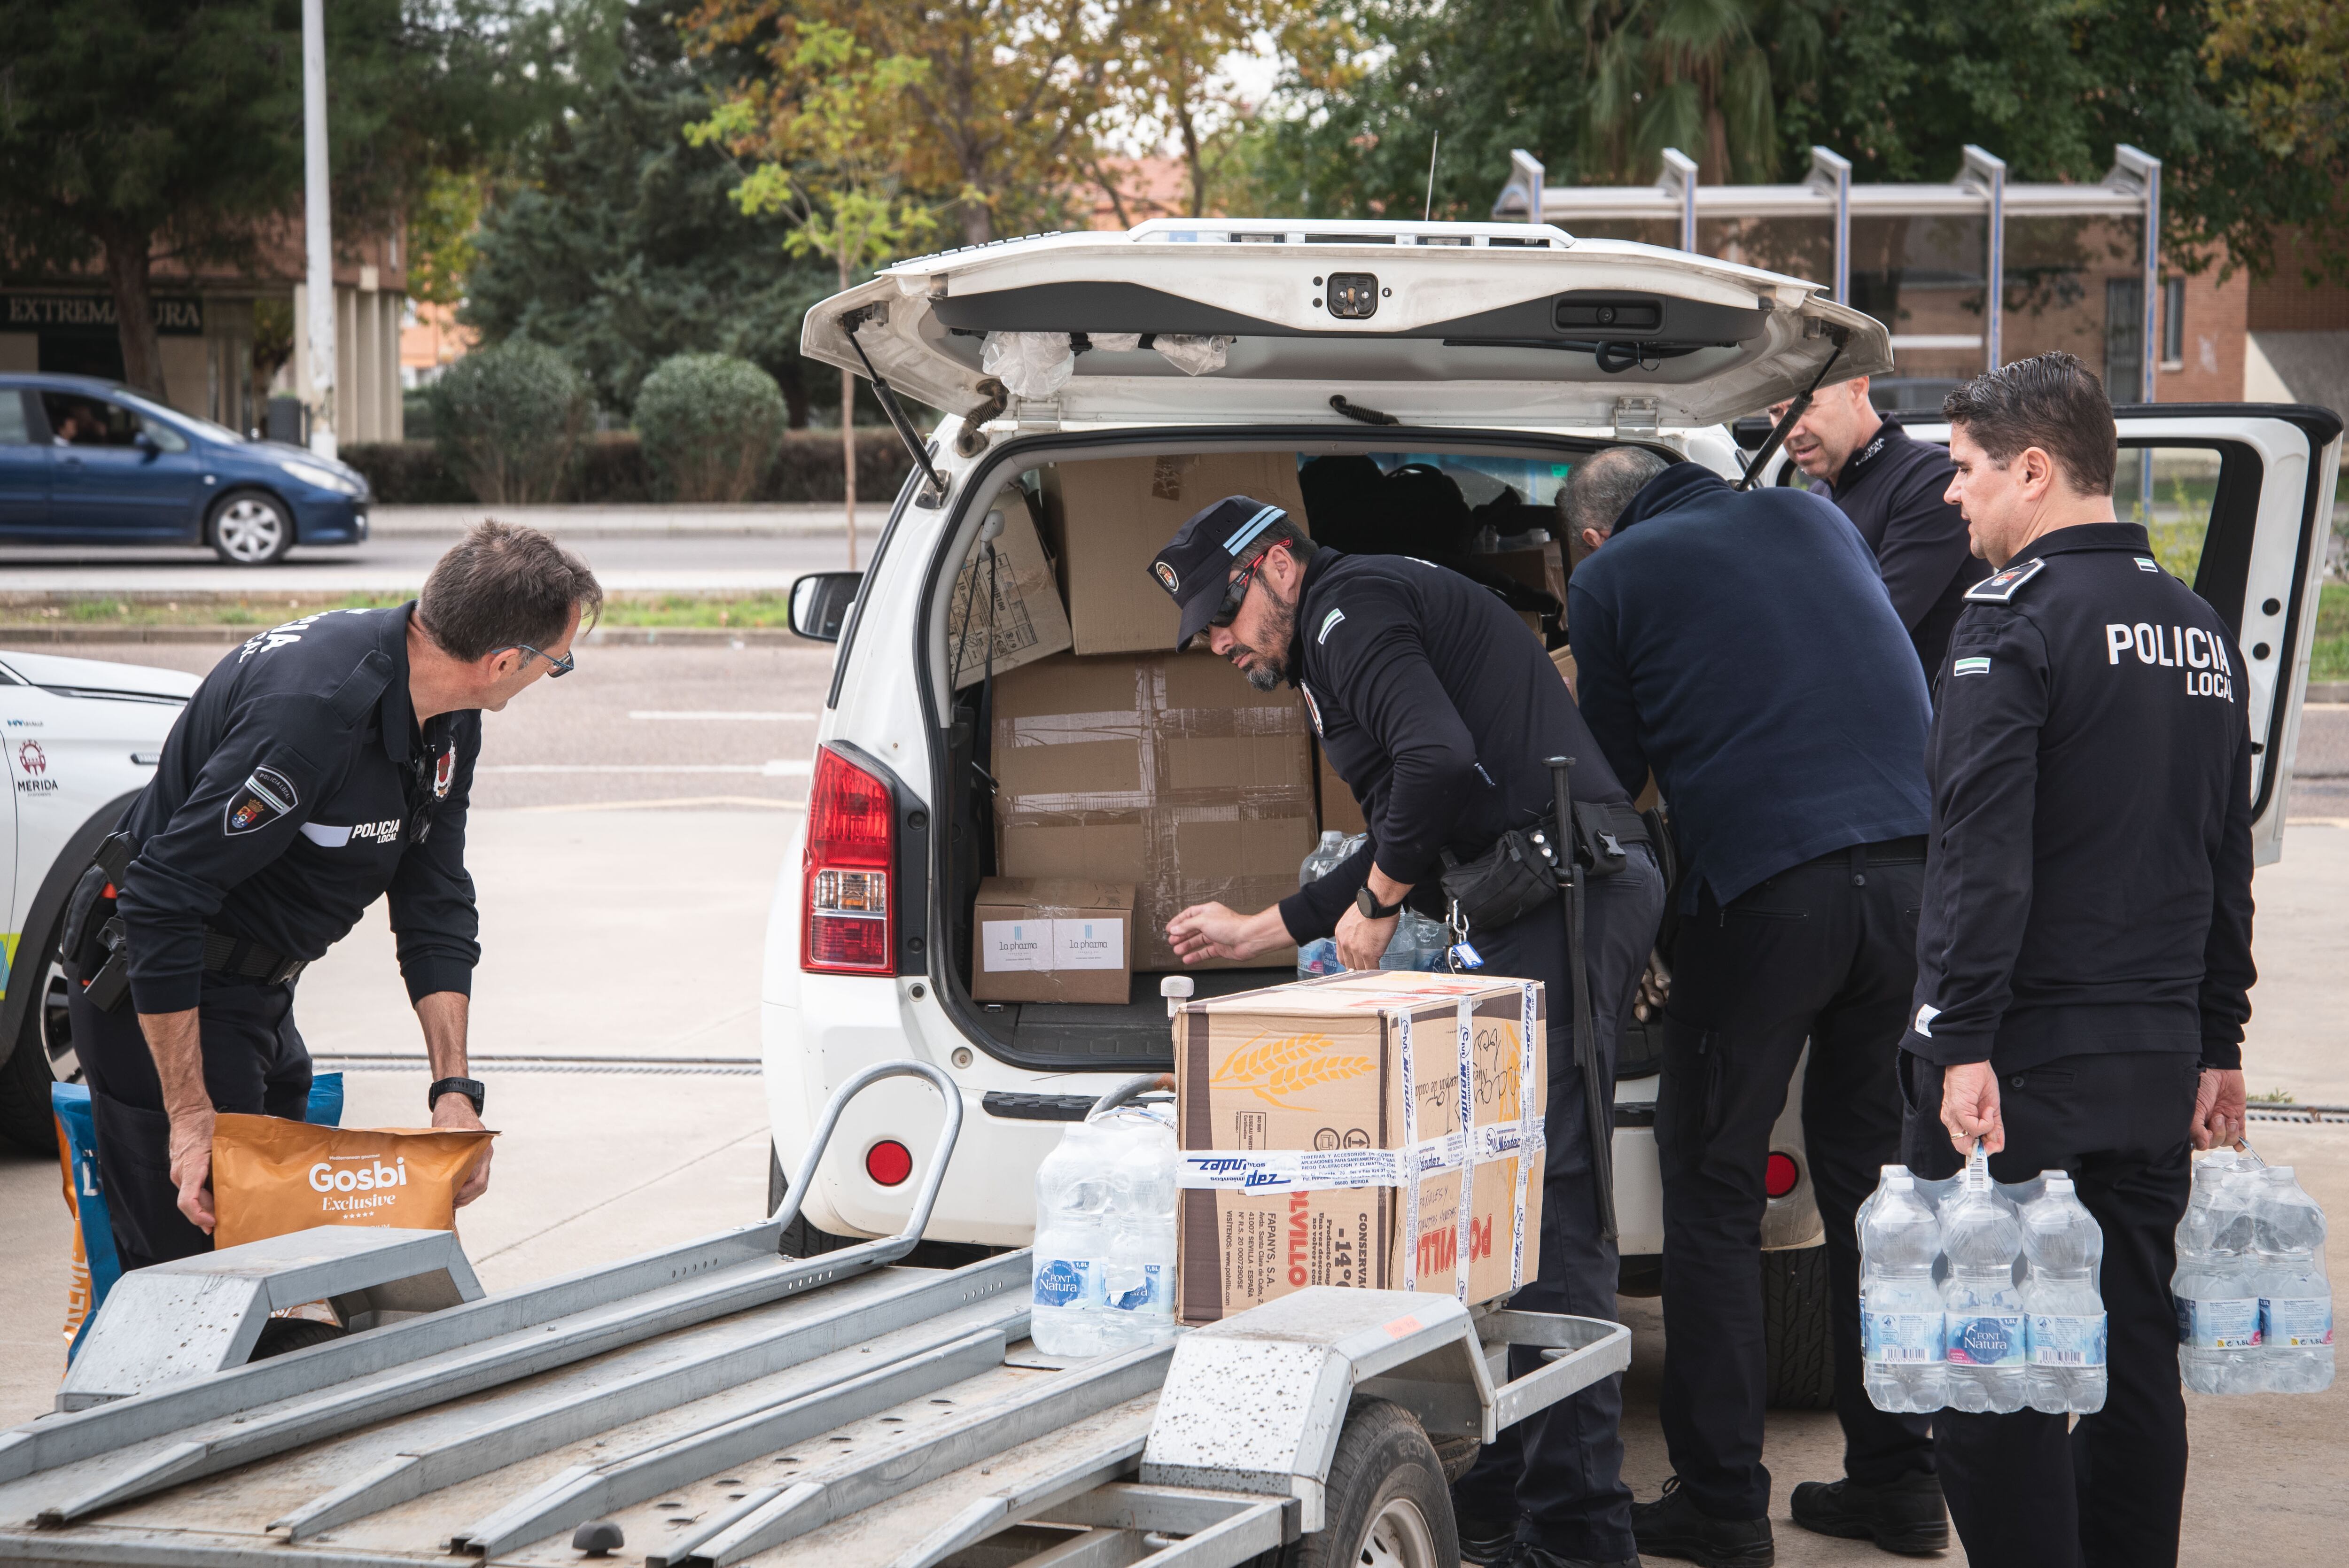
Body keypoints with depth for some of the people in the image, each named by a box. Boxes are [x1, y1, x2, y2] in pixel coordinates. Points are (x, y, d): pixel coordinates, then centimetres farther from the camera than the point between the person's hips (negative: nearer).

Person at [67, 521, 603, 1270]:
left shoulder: (447, 722, -3)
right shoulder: (311, 715, -32)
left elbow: (436, 906, 4)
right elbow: (163, 901, -30)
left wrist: (453, 1086, -7)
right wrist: (190, 1112, -28)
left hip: (260, 995, 9)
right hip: (162, 998, -9)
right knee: (193, 1256, -9)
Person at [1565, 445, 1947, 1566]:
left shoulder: (1610, 580, 7)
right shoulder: (1810, 520, 20)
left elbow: (1615, 771, 12)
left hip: (1764, 884, -5)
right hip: (1912, 868, 5)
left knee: (1713, 1191, 4)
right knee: (1873, 1175, 13)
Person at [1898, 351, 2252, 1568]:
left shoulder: (2015, 619, -11)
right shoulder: (2198, 628, 14)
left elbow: (1985, 858, -19)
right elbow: (2228, 862, 19)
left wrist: (1964, 1044, -20)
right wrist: (2217, 1044, 23)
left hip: (2025, 1060, -8)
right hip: (2156, 1066, 8)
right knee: (2133, 1358, 13)